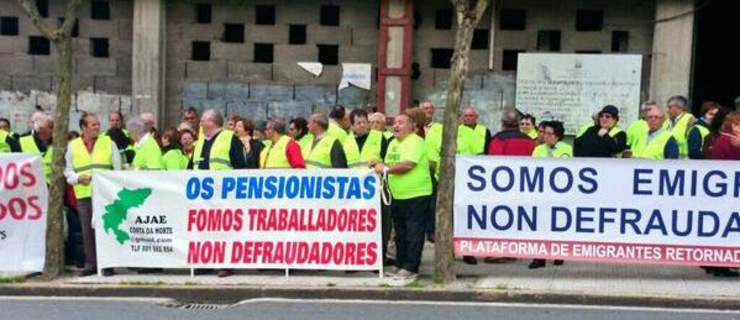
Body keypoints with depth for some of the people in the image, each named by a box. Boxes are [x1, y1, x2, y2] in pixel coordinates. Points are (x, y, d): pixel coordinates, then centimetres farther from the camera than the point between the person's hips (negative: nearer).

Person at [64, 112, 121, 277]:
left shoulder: (108, 142, 8)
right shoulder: (73, 146, 11)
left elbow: (118, 168, 8)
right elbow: (68, 171, 13)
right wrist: (78, 178, -7)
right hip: (83, 195, 2)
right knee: (87, 231, 5)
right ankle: (90, 263, 15)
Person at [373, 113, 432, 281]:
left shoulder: (415, 141, -12)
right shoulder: (393, 143, 16)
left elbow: (408, 165, -22)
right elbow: (389, 164, 20)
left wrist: (386, 169, -13)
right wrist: (379, 165, -2)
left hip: (416, 195, -8)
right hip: (397, 196, 8)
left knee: (413, 235, -3)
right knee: (400, 234, 15)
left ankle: (410, 268, 2)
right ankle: (400, 265, 24)